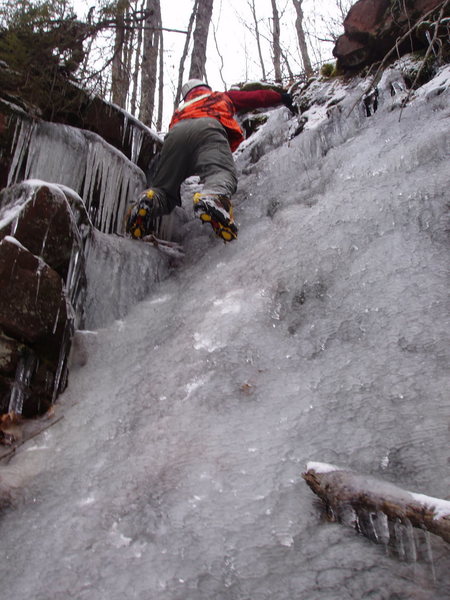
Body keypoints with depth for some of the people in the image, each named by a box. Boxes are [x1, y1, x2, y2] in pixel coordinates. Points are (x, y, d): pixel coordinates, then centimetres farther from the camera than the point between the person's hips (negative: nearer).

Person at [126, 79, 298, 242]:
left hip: (175, 133, 3)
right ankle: (213, 197, -59)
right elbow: (257, 97, 44)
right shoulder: (223, 96, 42)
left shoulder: (179, 110, 47)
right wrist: (282, 97, 59)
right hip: (207, 127, -3)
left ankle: (150, 202, -33)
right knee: (222, 173, -23)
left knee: (164, 188, 3)